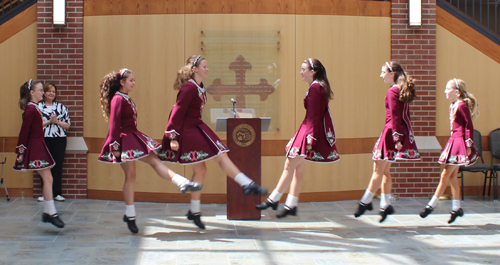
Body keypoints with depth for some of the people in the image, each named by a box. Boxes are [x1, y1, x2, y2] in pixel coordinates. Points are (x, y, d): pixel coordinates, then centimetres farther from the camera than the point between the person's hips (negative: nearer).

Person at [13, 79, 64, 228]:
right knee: (47, 179, -11)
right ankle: (51, 213, -10)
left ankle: (47, 212, 16)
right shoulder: (31, 110, -15)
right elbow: (24, 131, -17)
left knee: (47, 179, 9)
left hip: (38, 147, 10)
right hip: (35, 148, -10)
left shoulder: (34, 108, 14)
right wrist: (21, 151, -17)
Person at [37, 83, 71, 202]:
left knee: (58, 166, 0)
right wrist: (49, 121, -12)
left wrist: (57, 121, -9)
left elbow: (68, 125, 5)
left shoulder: (61, 107, 9)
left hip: (59, 140, 1)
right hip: (43, 140, -1)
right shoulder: (38, 107, 5)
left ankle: (57, 193, 6)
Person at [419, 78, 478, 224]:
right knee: (452, 176, 9)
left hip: (459, 142, -9)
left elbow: (469, 126, -14)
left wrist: (469, 145, -17)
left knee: (445, 175, -6)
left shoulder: (462, 105, -13)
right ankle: (456, 208, 16)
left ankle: (431, 205, -2)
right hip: (453, 141, 9)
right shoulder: (453, 106, 14)